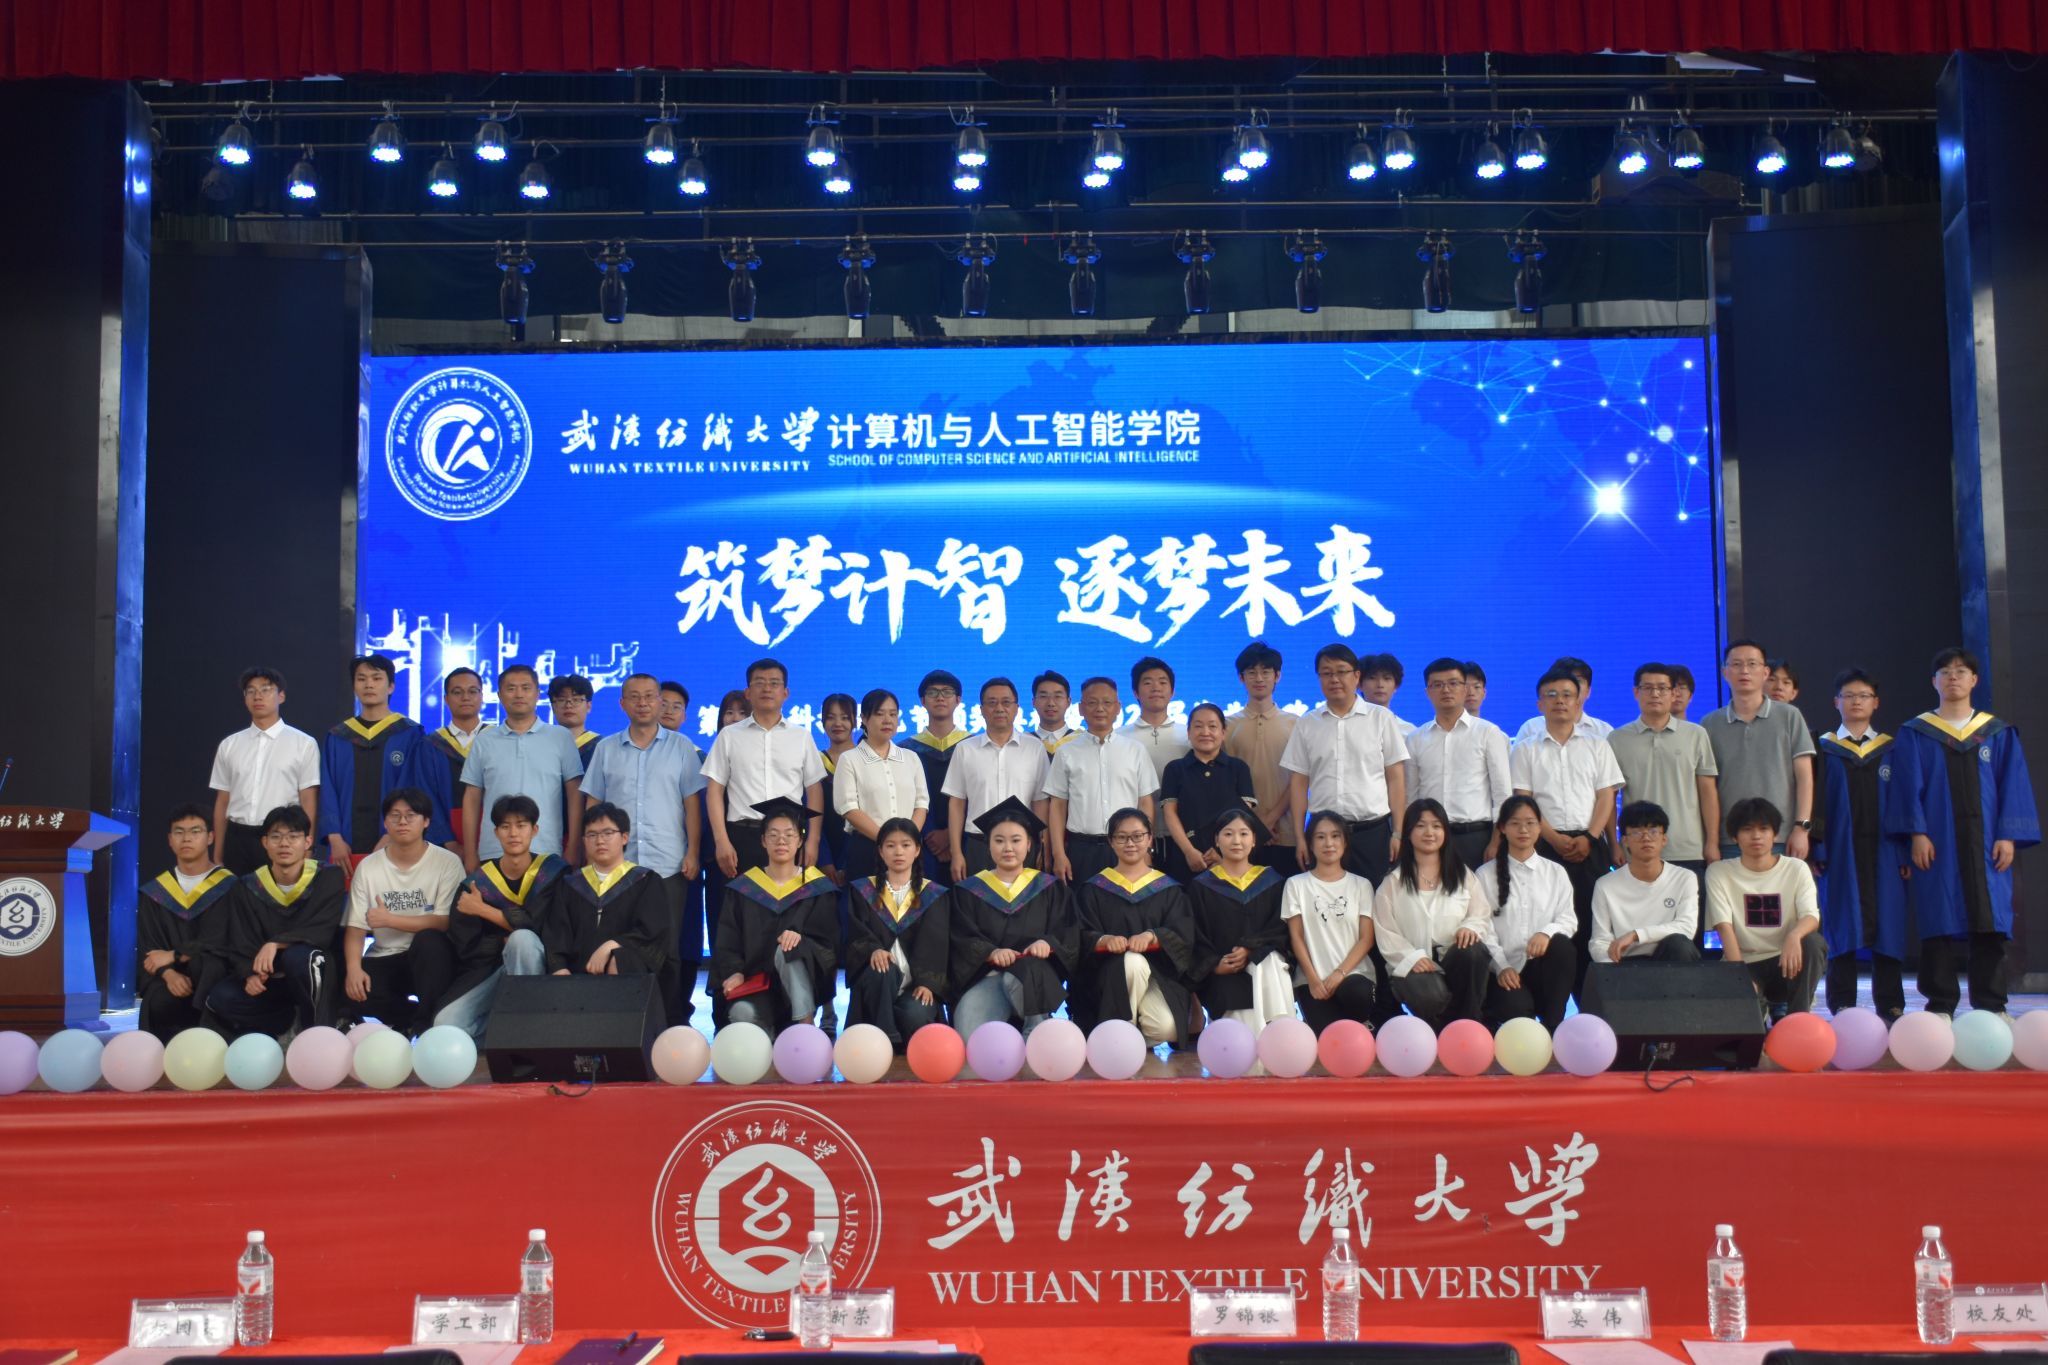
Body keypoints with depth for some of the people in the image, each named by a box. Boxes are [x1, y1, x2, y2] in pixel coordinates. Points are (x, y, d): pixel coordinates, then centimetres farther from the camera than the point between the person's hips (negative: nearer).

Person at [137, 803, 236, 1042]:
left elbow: (219, 941, -6)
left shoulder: (228, 887, 3)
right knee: (159, 1002, -33)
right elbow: (148, 948, 5)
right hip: (169, 978, 2)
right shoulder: (154, 892, 13)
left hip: (210, 977, -2)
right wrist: (168, 974, -15)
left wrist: (174, 956, -11)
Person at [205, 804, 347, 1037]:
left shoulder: (329, 878, -6)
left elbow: (322, 932, -17)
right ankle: (295, 1022, -9)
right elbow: (240, 944, -4)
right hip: (269, 981, 3)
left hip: (315, 977, -3)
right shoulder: (248, 887, 2)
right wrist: (251, 974, -25)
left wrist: (276, 943, -32)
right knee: (220, 999, -24)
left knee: (297, 955, -37)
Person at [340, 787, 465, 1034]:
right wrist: (354, 967, -21)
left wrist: (390, 919, -18)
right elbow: (355, 928, -2)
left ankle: (423, 1024, -23)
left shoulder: (448, 863, -5)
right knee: (350, 989, -27)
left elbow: (445, 922, -12)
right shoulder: (368, 867, 3)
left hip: (430, 959, -2)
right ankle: (414, 1018, -7)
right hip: (384, 960, 2)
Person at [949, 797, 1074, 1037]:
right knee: (971, 1039, -32)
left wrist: (1047, 943, -17)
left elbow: (1067, 936, 7)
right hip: (984, 977, -1)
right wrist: (992, 952, -18)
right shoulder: (969, 891, 14)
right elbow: (963, 941, 3)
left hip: (1035, 976, 1)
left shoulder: (1049, 888, 16)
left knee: (1020, 975, -39)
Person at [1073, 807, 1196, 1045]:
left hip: (1160, 972, 1)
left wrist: (1151, 936, -25)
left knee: (1166, 1029, -28)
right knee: (1133, 962, -36)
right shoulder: (1094, 889, 9)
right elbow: (1082, 937, -2)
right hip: (1108, 977, 0)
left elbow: (1182, 936, -3)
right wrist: (1104, 940, -25)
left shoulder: (1168, 889, 11)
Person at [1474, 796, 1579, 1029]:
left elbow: (1568, 919, 3)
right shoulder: (1486, 875, 7)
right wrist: (1502, 966, -14)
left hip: (1544, 968, 3)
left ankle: (1553, 1026, -21)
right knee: (1517, 1008, -34)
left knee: (1562, 945, -31)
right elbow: (1483, 927, 0)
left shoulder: (1556, 872, 13)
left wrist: (1547, 932, -20)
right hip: (1505, 972, -3)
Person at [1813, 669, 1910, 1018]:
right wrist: (1817, 851, -8)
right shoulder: (1824, 750, 7)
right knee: (1842, 928, -2)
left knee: (1887, 926, 0)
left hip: (1883, 853, 1)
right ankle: (1842, 1007, 2)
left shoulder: (1890, 751, 11)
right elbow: (1816, 802, 2)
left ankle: (1890, 1006, 7)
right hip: (1841, 852, -1)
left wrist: (1906, 852, -2)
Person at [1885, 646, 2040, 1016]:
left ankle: (1990, 1006, 3)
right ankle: (1940, 1005, 2)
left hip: (1985, 842, 1)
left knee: (1989, 923, -3)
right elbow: (1909, 788, 1)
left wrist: (2008, 835, -5)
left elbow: (2013, 787, 6)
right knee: (1939, 921, -3)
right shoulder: (1915, 734, 8)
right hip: (1936, 843, -1)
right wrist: (1916, 833, -10)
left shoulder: (1999, 734, 12)